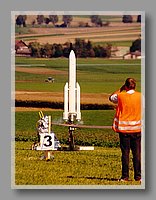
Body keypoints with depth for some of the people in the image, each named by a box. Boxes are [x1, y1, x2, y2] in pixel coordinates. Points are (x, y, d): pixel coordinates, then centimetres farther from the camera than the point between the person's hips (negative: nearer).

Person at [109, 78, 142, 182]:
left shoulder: (120, 96, -5)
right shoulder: (140, 96, -3)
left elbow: (111, 97, 15)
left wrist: (121, 89, 14)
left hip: (124, 128, -1)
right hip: (137, 128, 1)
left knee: (125, 153, 3)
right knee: (137, 153, 4)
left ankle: (125, 176, 3)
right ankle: (138, 176, 4)